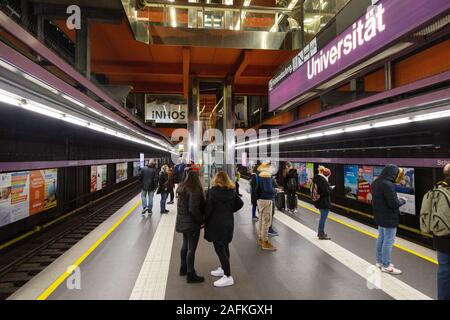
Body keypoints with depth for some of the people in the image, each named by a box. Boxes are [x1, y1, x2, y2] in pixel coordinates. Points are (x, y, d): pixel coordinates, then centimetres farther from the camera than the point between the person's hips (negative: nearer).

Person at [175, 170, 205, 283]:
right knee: (191, 248, 1)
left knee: (185, 245, 21)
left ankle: (183, 268, 36)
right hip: (192, 223, -9)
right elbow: (193, 209, -26)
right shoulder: (194, 191, -21)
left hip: (182, 222, 9)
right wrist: (201, 220, -14)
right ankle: (190, 275, 10)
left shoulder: (181, 188, 6)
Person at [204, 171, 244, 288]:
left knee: (219, 249, -1)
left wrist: (205, 221, -1)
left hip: (217, 223, -7)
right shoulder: (232, 191, 3)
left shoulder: (213, 191, -15)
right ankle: (224, 269, 35)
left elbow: (209, 208, -14)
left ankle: (228, 277, 2)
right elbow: (240, 203, 8)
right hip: (228, 222, 7)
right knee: (224, 247, 20)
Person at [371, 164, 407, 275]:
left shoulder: (376, 183, 6)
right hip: (389, 218, -9)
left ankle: (380, 261, 30)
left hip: (380, 216, 9)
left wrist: (398, 199, 8)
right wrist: (402, 200, -5)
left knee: (381, 239, 19)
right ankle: (386, 266, 12)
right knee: (388, 241, 2)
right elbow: (394, 203, -24)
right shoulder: (388, 184, -25)